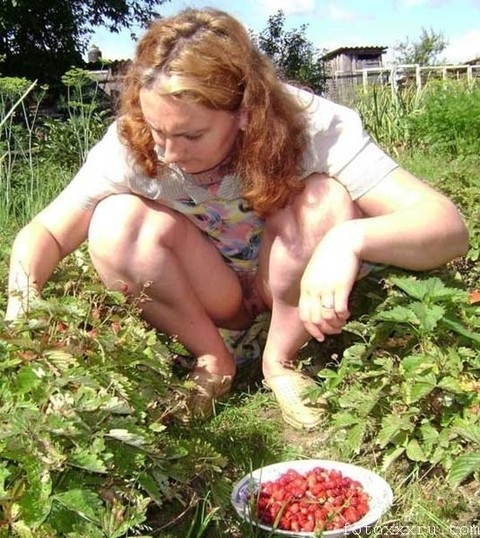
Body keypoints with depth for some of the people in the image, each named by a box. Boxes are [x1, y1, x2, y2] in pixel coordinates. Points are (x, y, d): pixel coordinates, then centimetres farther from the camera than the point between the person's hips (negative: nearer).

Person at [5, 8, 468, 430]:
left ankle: (281, 360, -6)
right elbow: (45, 232, -14)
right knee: (113, 222, -26)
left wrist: (350, 238, -54)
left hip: (299, 293, -1)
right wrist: (20, 307, -33)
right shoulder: (132, 142, -23)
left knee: (328, 202, -33)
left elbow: (447, 227, -35)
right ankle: (213, 361, -3)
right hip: (207, 300, 1)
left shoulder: (314, 128, -29)